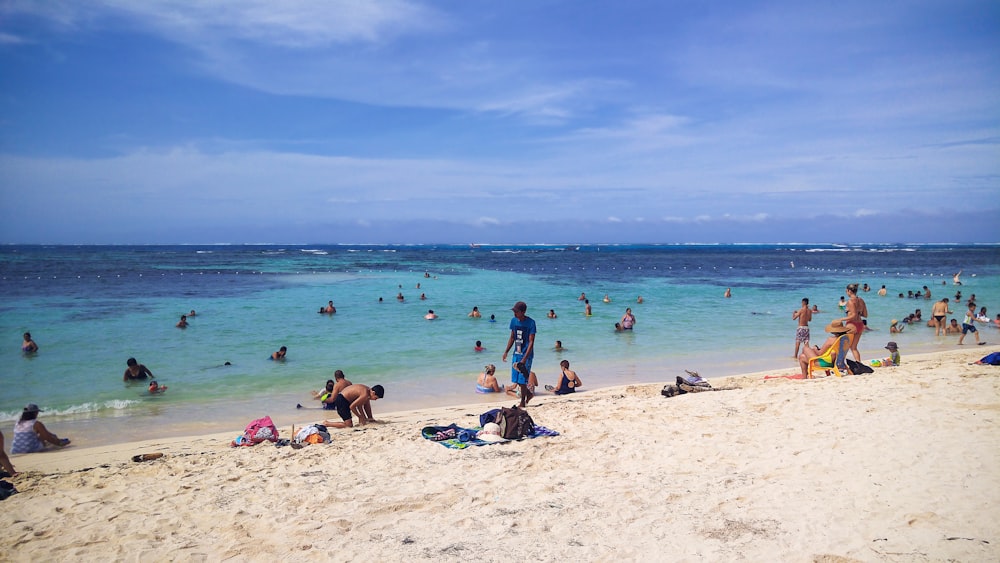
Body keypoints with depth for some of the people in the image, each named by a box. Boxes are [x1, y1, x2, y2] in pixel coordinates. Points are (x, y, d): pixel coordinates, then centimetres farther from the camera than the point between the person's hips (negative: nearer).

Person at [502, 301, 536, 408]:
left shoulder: (530, 322, -15)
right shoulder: (514, 321, 3)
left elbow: (531, 342, -17)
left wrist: (524, 358, -23)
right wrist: (506, 352, 10)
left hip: (526, 355, -6)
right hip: (516, 353, 6)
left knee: (522, 380, -3)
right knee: (515, 379, 8)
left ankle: (523, 402, 13)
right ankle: (529, 394, 31)